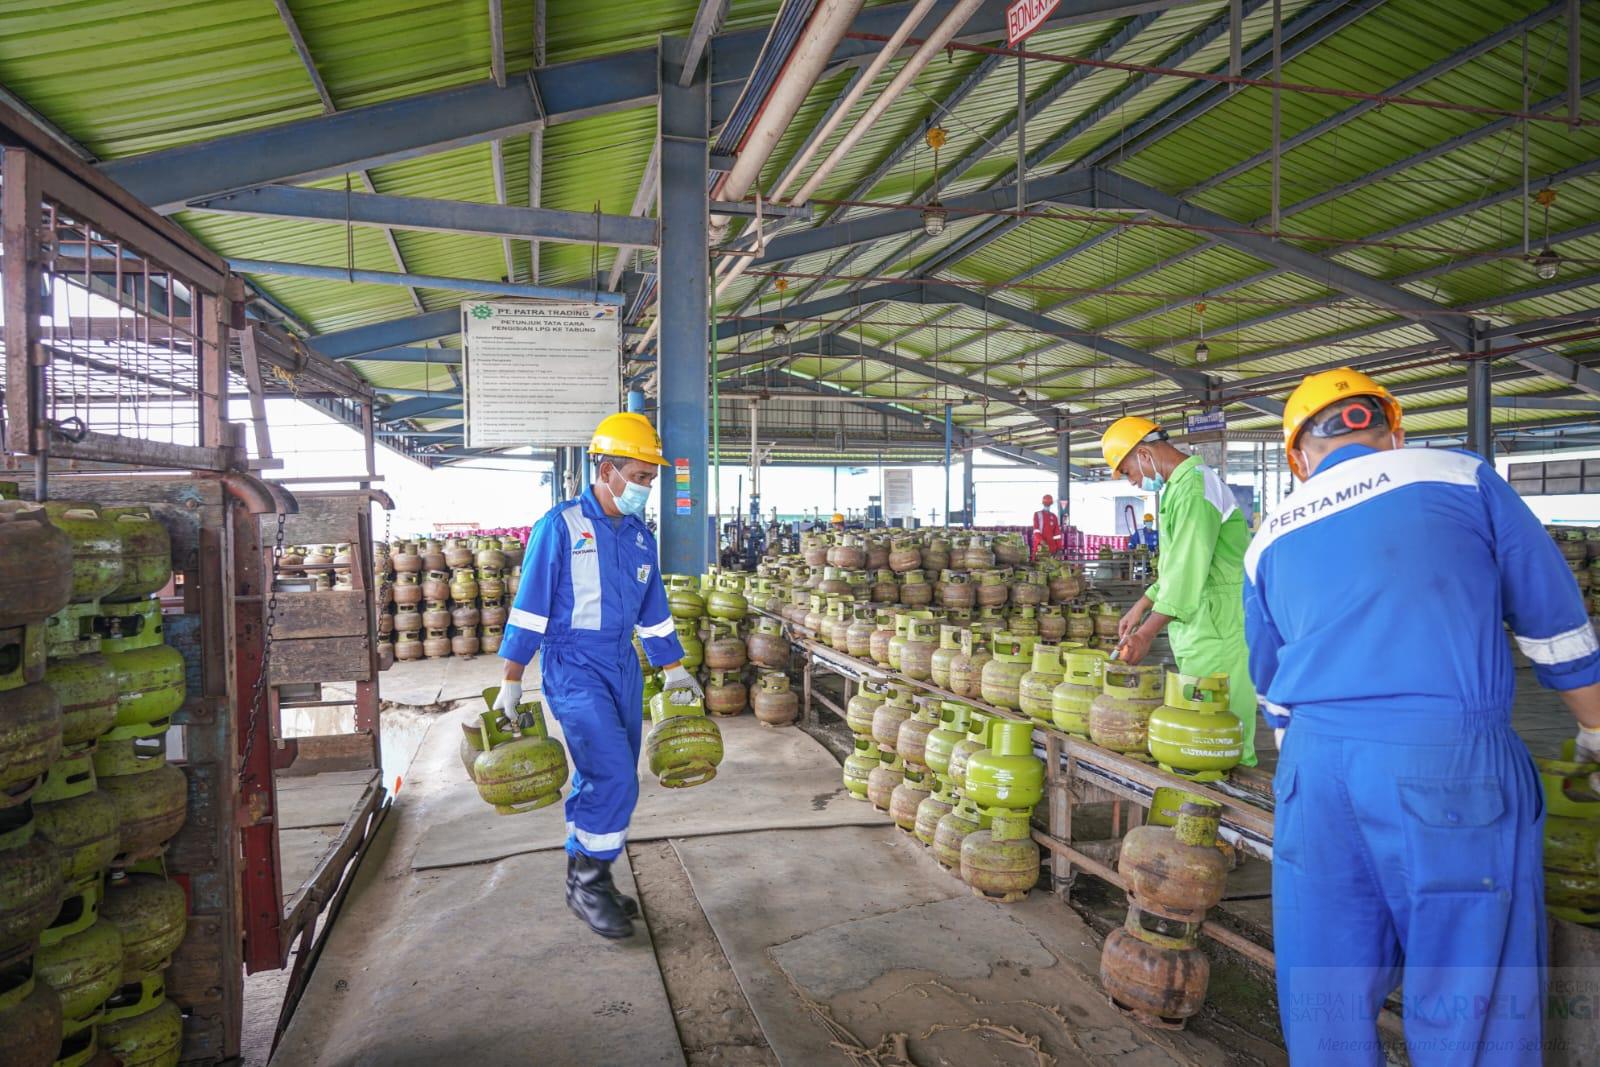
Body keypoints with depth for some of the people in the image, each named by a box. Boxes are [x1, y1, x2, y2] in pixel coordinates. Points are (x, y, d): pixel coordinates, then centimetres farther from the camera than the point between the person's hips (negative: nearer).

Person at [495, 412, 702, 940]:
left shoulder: (640, 536, 10)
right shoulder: (560, 526, -9)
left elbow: (653, 610, 18)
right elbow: (530, 605, -9)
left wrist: (676, 670, 19)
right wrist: (511, 682, -10)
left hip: (623, 667, 6)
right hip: (572, 665, -6)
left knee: (604, 781, 10)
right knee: (614, 777, -14)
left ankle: (586, 882, 25)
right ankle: (588, 881, 5)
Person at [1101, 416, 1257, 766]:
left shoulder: (1194, 486, -16)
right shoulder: (1182, 484, 18)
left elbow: (1189, 569, -22)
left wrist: (1146, 633, -21)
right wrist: (1142, 606, 19)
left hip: (1217, 622, -10)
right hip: (1198, 622, 10)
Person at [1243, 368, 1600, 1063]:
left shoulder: (1269, 540, 15)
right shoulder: (1459, 476, 6)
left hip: (1316, 766, 3)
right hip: (1452, 762, -3)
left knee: (1325, 1002, 15)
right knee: (1470, 1007, 10)